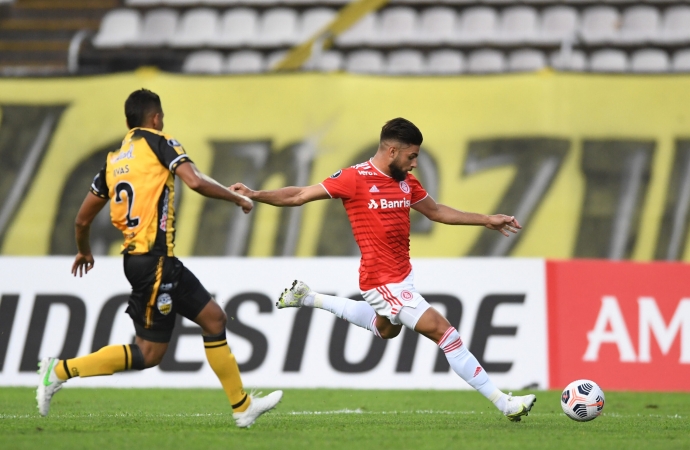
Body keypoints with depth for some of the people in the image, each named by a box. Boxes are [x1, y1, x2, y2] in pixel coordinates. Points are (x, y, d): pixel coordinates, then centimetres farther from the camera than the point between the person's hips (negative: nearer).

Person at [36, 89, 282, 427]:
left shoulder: (113, 160, 15)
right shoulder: (157, 142, -4)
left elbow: (82, 219, 18)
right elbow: (195, 182, -18)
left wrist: (84, 251, 37)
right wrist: (237, 198, -3)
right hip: (153, 259, -9)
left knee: (213, 318, 13)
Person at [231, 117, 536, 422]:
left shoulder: (405, 181, 5)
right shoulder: (355, 179, -16)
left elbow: (436, 211, 20)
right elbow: (299, 196, -13)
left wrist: (486, 221, 18)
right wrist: (255, 196, -24)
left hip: (402, 274, 9)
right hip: (384, 281, -9)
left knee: (387, 329, 36)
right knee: (445, 333, -12)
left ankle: (309, 299, 43)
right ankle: (504, 404, -8)